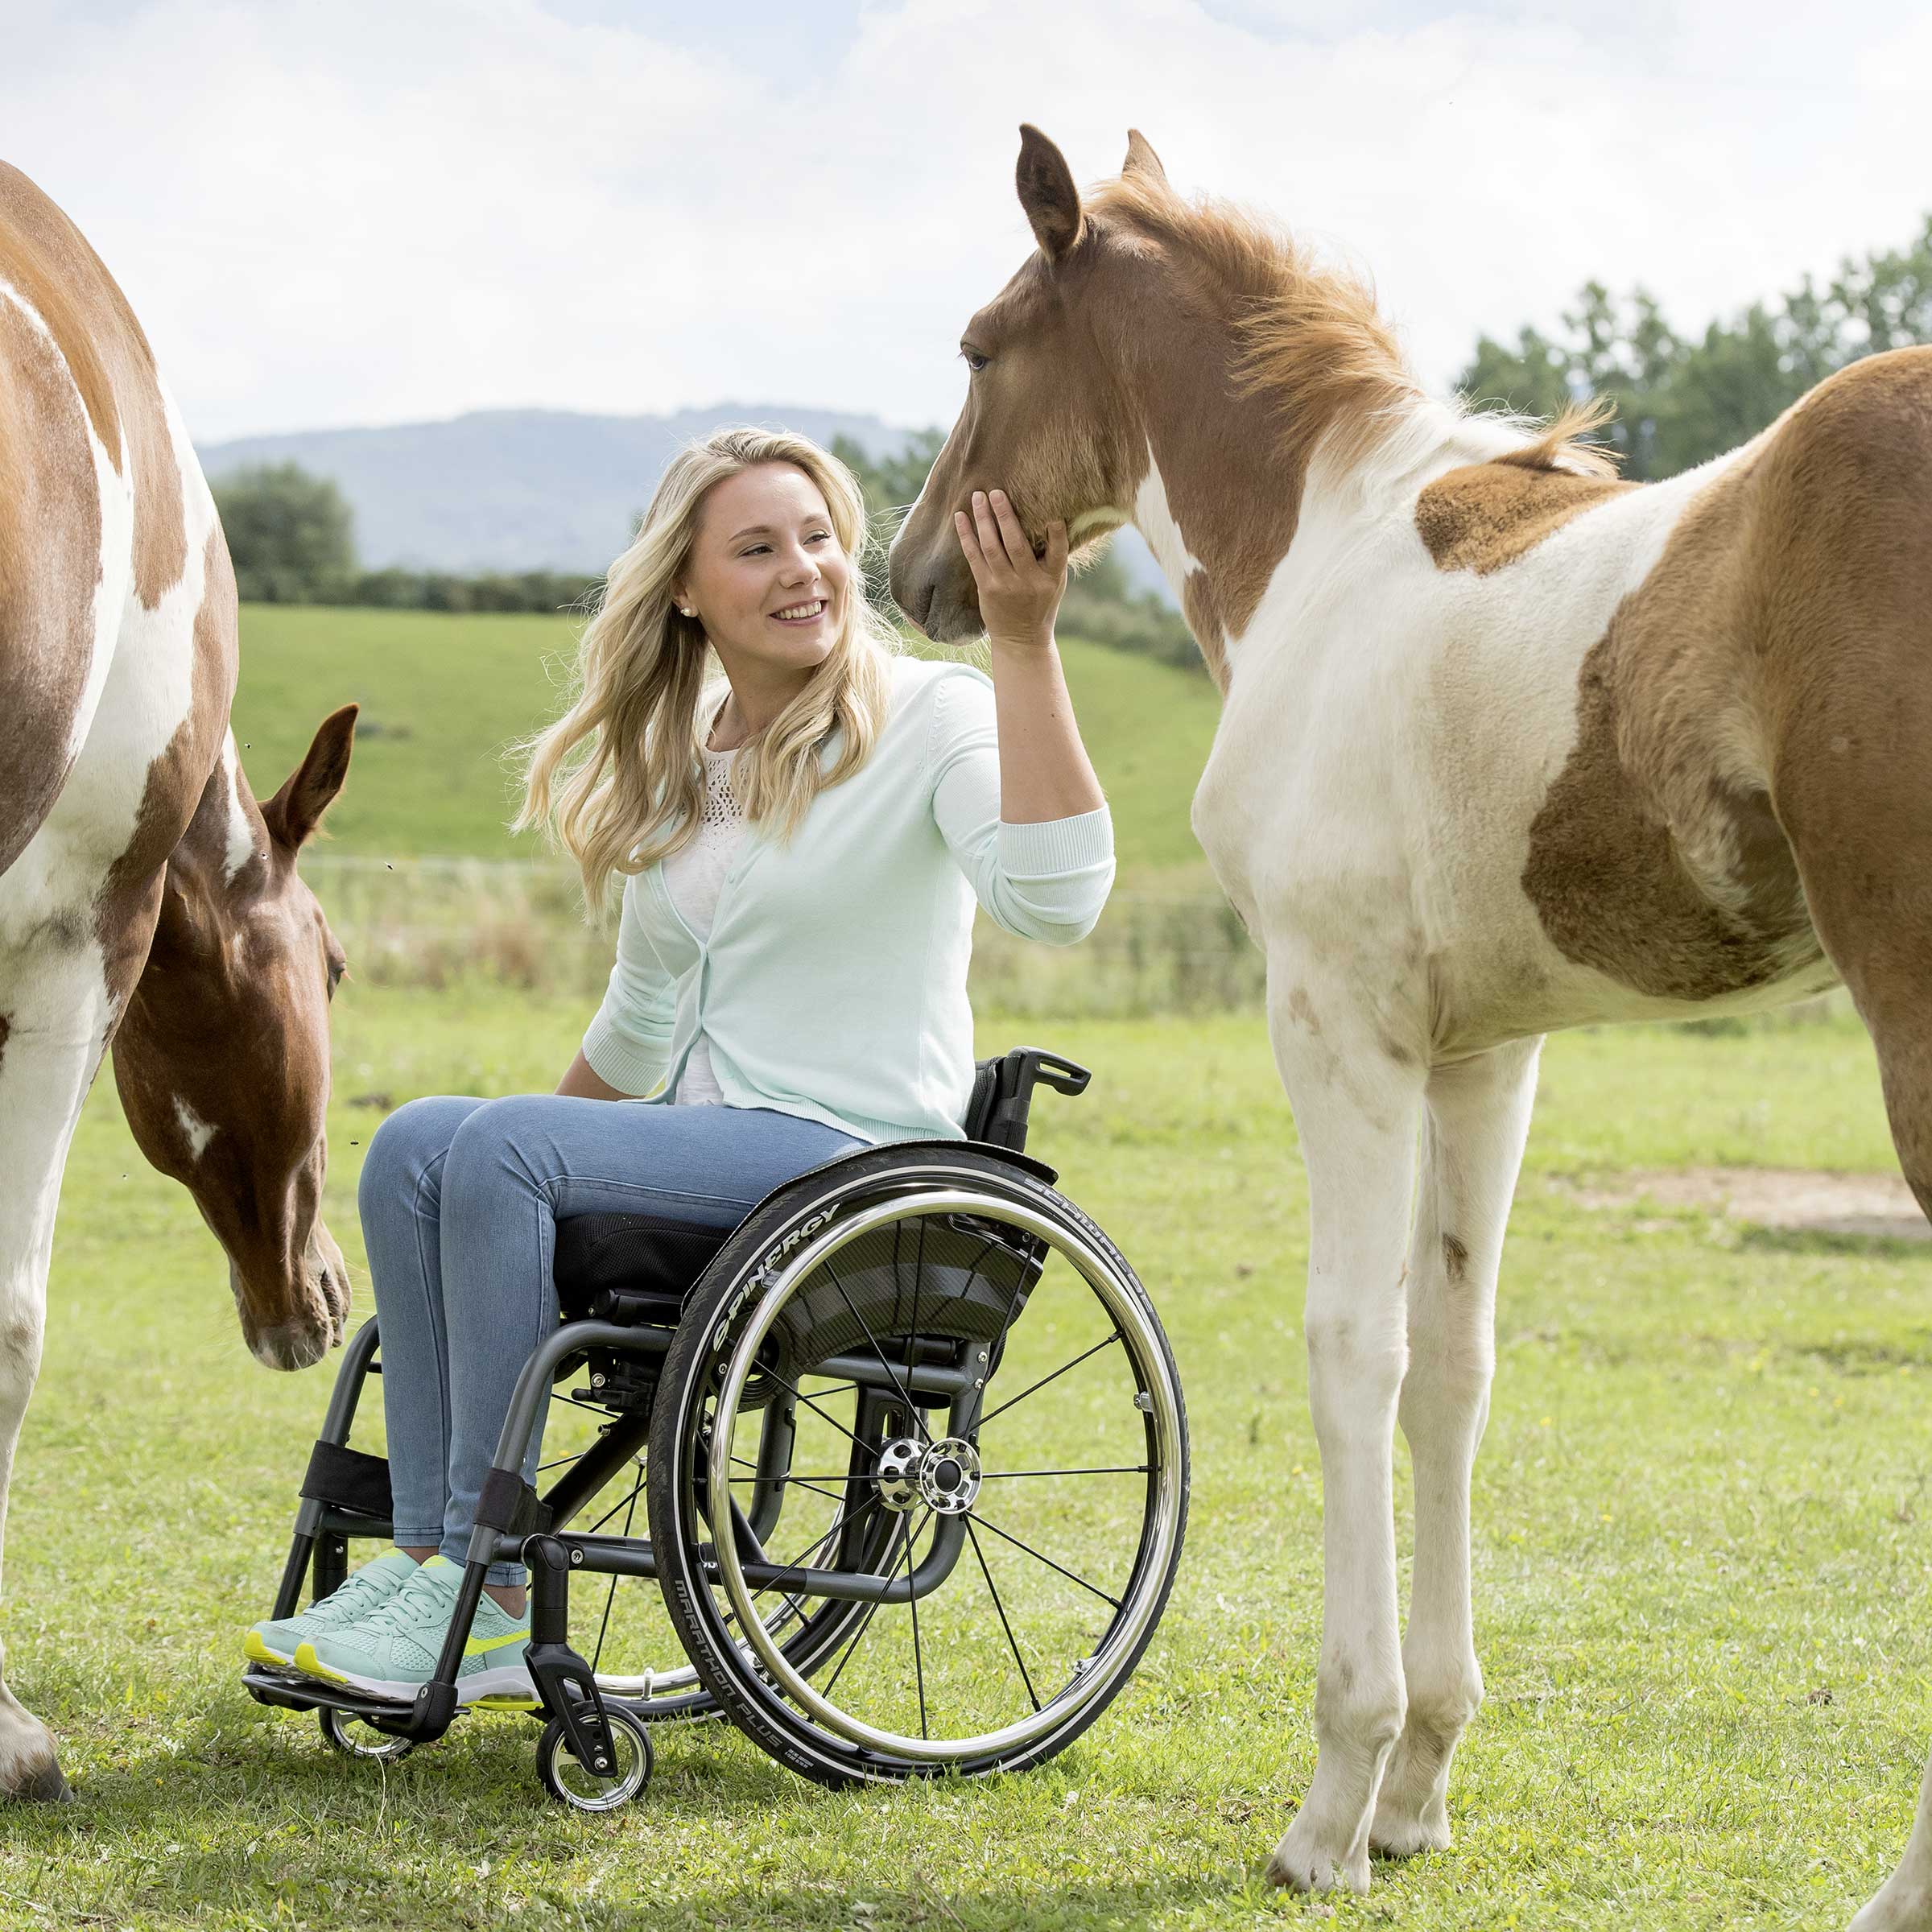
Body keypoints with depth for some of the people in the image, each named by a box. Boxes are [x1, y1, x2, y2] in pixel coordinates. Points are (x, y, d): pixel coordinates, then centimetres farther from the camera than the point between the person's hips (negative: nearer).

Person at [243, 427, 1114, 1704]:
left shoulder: (927, 719, -7)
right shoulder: (674, 762, 14)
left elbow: (1055, 901, -28)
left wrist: (1025, 643, -32)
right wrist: (548, 1154, 29)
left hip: (857, 1156, -7)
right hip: (706, 1143, 7)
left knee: (498, 1149, -24)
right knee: (416, 1146, -14)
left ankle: (488, 1587, -20)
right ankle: (432, 1564, -17)